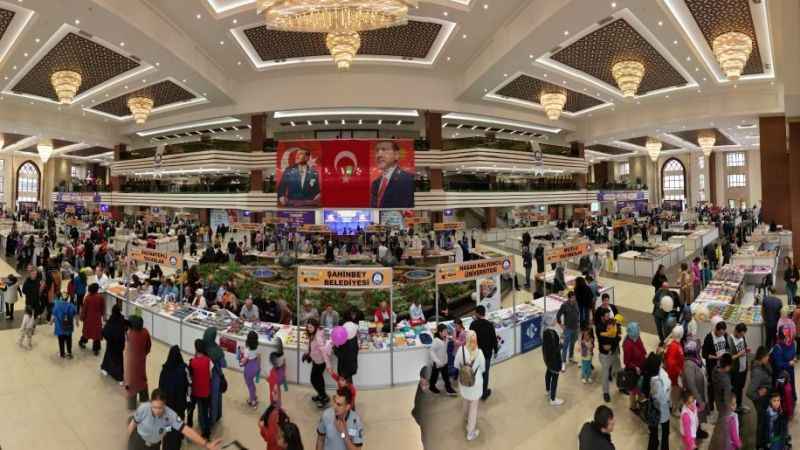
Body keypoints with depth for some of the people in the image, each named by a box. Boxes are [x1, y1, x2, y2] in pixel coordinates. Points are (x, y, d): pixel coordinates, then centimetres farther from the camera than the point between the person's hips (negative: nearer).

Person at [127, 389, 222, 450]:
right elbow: (133, 424, -12)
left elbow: (186, 430, -38)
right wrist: (128, 441, 3)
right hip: (138, 440, -1)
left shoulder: (170, 414, -33)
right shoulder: (143, 408, -33)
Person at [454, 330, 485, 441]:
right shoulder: (479, 352, -24)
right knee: (474, 406, 15)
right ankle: (471, 432, 25)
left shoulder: (461, 349, -21)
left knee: (466, 400, 31)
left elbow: (456, 365, -6)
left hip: (463, 381, 3)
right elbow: (483, 369, -8)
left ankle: (467, 418, 59)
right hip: (475, 382, -3)